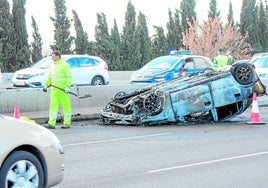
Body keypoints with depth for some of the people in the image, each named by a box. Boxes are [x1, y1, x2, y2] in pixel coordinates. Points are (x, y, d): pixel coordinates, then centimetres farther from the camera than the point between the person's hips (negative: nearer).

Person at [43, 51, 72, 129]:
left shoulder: (65, 65, -7)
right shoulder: (52, 66, 16)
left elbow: (69, 76, -11)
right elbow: (49, 77, 25)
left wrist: (68, 86, -19)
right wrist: (46, 85, 19)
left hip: (63, 90, -7)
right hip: (54, 90, 7)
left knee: (66, 106, 0)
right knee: (53, 105, 1)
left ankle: (67, 123, 7)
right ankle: (51, 123, 0)